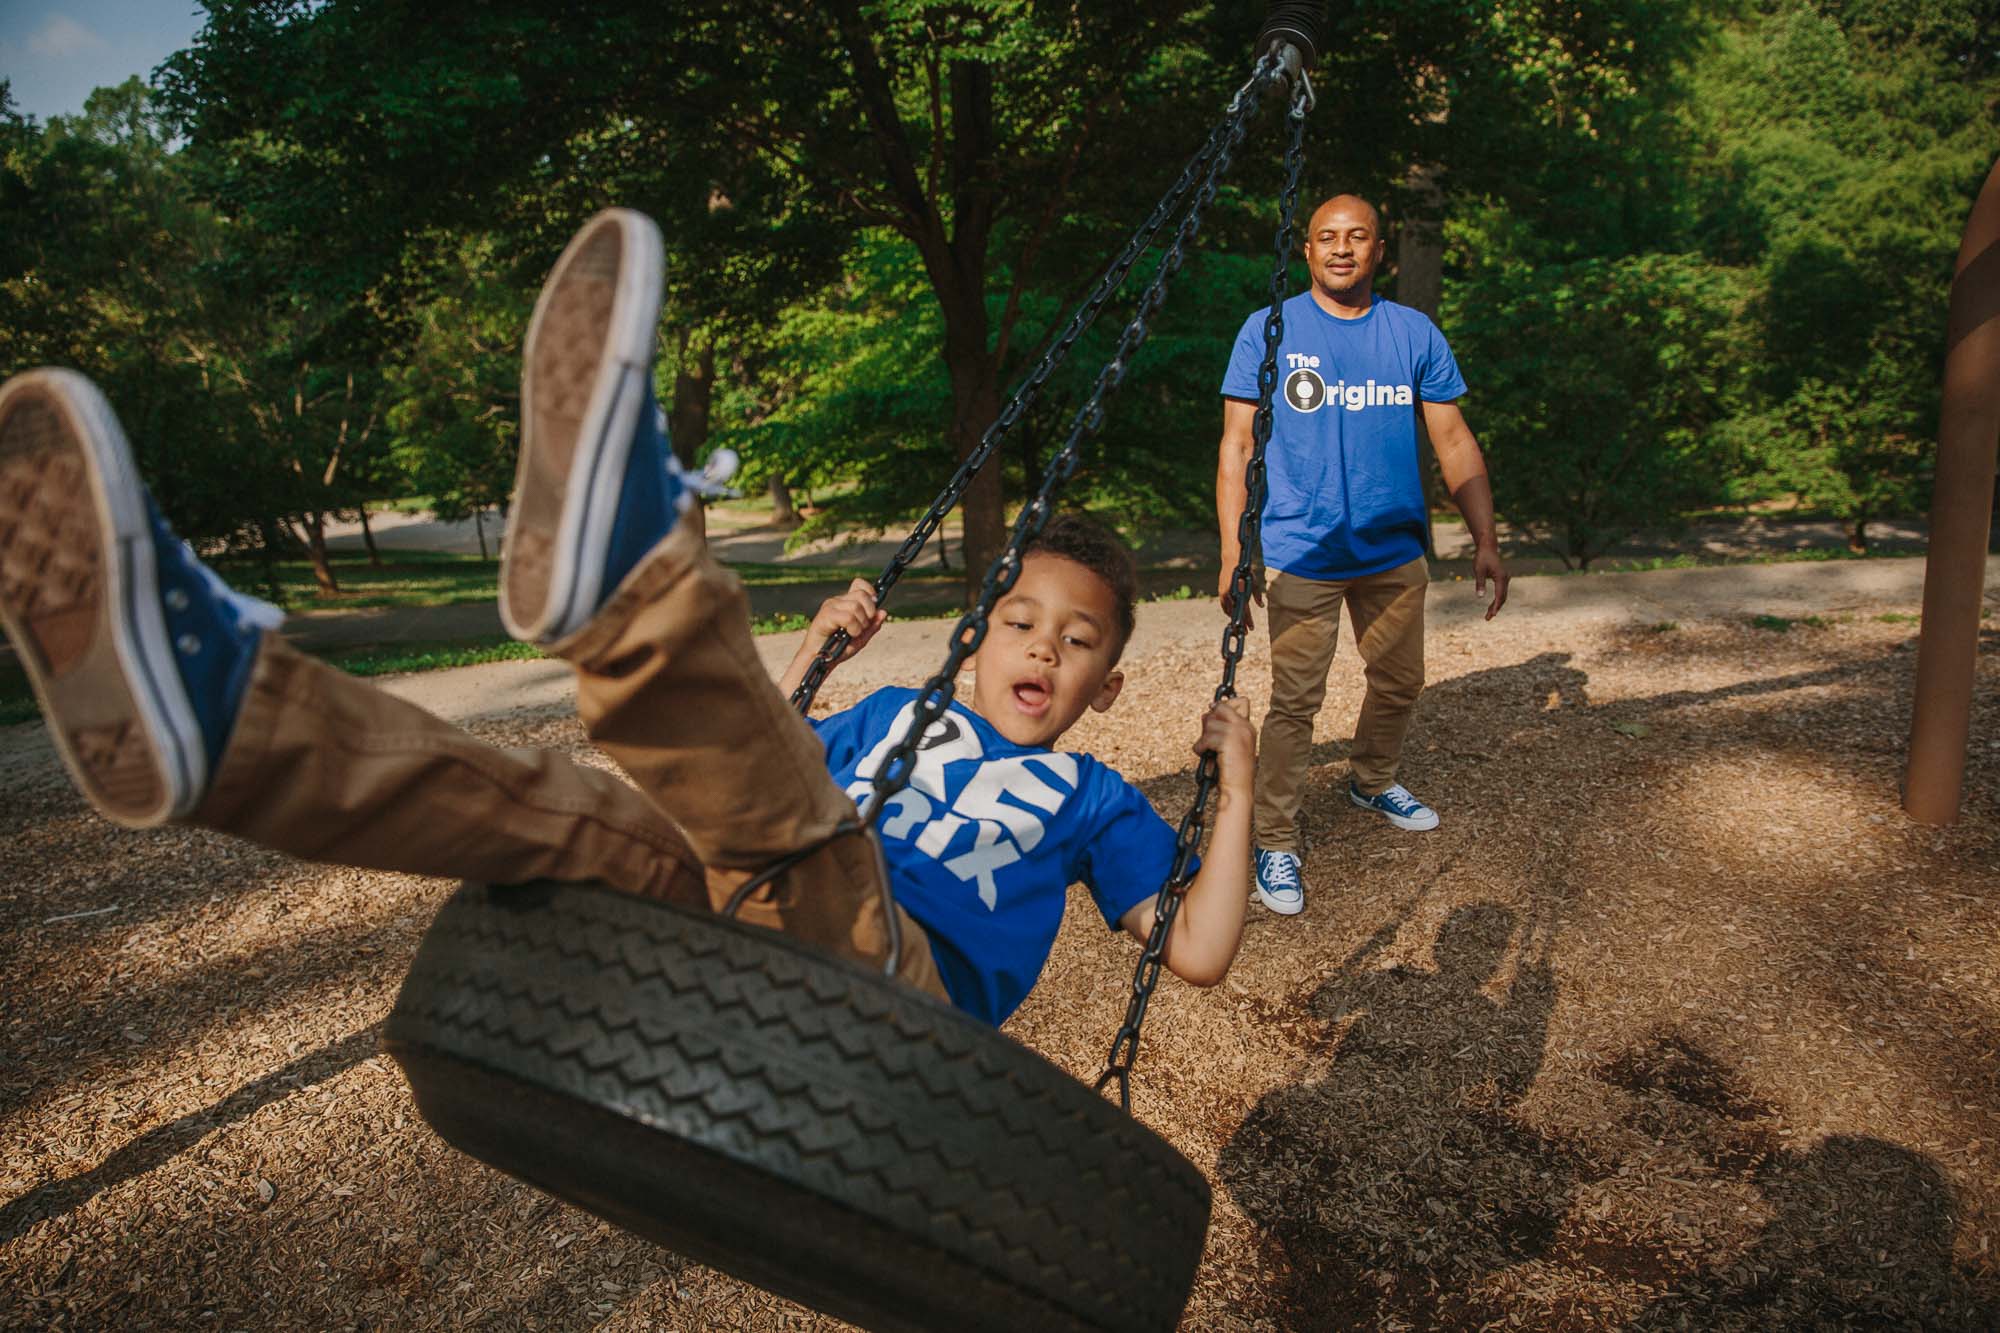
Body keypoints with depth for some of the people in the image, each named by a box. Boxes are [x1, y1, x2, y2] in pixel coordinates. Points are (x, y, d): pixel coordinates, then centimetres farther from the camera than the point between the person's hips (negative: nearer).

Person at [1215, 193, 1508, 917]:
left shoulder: (1415, 333, 5)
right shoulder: (1270, 331, -3)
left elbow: (1453, 441, 6)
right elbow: (1237, 444, -5)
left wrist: (1486, 541, -1)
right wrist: (1233, 552, -13)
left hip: (1394, 552, 4)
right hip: (1301, 553, -4)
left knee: (1399, 683, 18)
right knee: (1295, 701, -5)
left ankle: (1371, 782, 44)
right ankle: (1275, 843, 8)